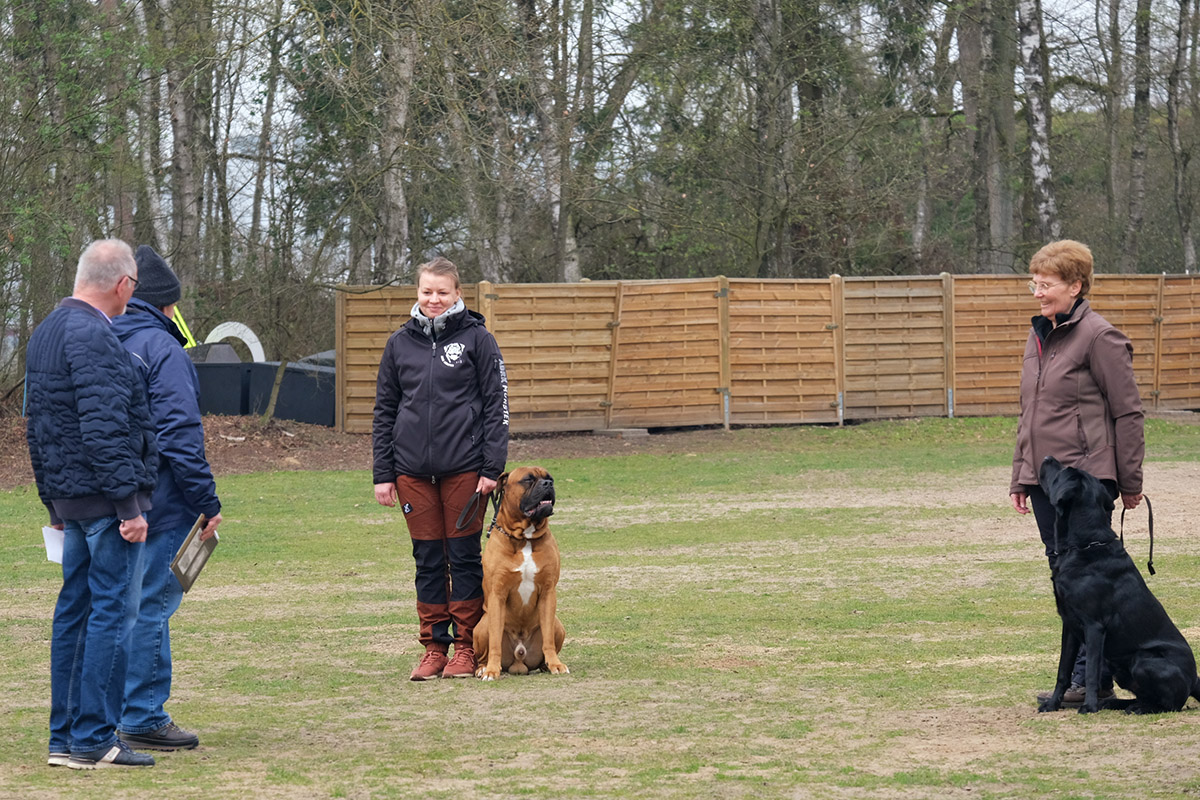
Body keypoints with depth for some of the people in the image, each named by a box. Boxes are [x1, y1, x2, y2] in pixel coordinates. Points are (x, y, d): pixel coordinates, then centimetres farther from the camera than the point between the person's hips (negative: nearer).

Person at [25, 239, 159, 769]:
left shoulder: (45, 333, 15)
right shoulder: (93, 337, -16)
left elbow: (36, 424, 20)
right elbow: (104, 428, -22)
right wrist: (129, 504, -20)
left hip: (69, 496, 10)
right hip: (105, 496, -10)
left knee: (74, 612, 12)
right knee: (113, 613, -6)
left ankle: (65, 737, 15)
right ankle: (93, 739, -6)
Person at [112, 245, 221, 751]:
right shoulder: (162, 349, -13)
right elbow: (179, 436, -17)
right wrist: (207, 503, -13)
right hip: (159, 503, -8)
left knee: (129, 602, 14)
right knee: (150, 604, -4)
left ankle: (132, 712, 19)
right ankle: (143, 719, -1)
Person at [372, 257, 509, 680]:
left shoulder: (476, 339, 0)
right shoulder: (400, 343, 9)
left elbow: (496, 405, -1)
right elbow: (384, 410, 12)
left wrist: (492, 468, -8)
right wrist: (382, 474, 6)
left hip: (464, 467, -3)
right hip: (413, 470, 3)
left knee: (464, 556, 2)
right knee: (428, 559, 6)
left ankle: (466, 646, 9)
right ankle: (434, 646, 12)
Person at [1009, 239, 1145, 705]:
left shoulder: (1098, 337, -10)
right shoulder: (1039, 337, 15)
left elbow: (1128, 412, -9)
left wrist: (1129, 483, -9)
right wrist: (1020, 477, 17)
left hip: (1086, 477, -8)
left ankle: (1092, 679, -4)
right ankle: (1079, 675, 16)